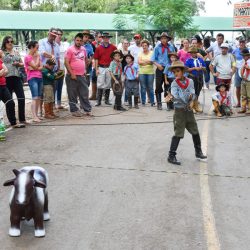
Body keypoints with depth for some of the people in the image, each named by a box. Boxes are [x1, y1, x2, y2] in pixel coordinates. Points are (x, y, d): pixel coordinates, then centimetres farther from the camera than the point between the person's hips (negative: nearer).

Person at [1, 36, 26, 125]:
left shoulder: (16, 52, 16)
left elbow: (22, 63, 20)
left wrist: (18, 64, -1)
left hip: (16, 77, 4)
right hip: (6, 78, -4)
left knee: (21, 98, -1)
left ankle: (22, 119, 8)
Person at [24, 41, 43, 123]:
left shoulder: (37, 56, 16)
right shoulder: (27, 57, -5)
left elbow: (41, 67, 7)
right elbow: (35, 66, -13)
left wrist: (33, 68, -10)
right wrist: (37, 57, -2)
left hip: (39, 78, 7)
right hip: (32, 78, -7)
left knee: (39, 98, 5)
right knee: (35, 98, -13)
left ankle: (36, 114, 11)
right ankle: (34, 117, -15)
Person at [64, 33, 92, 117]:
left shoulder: (83, 49, 9)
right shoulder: (70, 49, -9)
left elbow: (86, 60, 24)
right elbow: (66, 62, -13)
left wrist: (85, 70, 14)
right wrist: (72, 74, -16)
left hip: (82, 75, 6)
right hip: (72, 76, -6)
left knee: (85, 94, 10)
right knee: (73, 95, 2)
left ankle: (87, 110, 18)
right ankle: (74, 110, 12)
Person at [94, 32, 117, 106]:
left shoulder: (113, 47, 3)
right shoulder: (99, 48, 2)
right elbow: (96, 59, 3)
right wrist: (96, 69, -3)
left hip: (110, 68, 1)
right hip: (101, 68, -1)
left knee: (108, 85, 8)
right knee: (100, 84, -4)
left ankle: (107, 100, 18)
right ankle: (98, 101, 0)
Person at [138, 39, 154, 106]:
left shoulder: (151, 53, 7)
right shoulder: (140, 53, 10)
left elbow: (152, 61, -5)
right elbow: (139, 62, -3)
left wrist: (143, 62, -15)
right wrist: (148, 61, -11)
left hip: (150, 72, -1)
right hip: (142, 72, 1)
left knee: (150, 87, -1)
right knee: (143, 87, 2)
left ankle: (152, 102, 6)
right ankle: (143, 102, 9)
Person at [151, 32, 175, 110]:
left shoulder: (171, 47, 6)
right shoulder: (157, 47, 1)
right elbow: (153, 59, 1)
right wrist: (157, 65, -14)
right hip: (160, 69, -1)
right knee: (158, 86, -2)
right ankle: (159, 103, 5)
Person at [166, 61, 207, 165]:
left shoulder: (190, 81, 2)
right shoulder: (174, 83, -8)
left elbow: (193, 94, -6)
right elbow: (175, 95, -24)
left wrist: (191, 96, -28)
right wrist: (172, 97, -46)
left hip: (189, 110, 5)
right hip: (179, 110, -5)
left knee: (195, 131, 14)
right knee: (178, 133, -7)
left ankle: (198, 152, 31)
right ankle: (171, 156, -1)